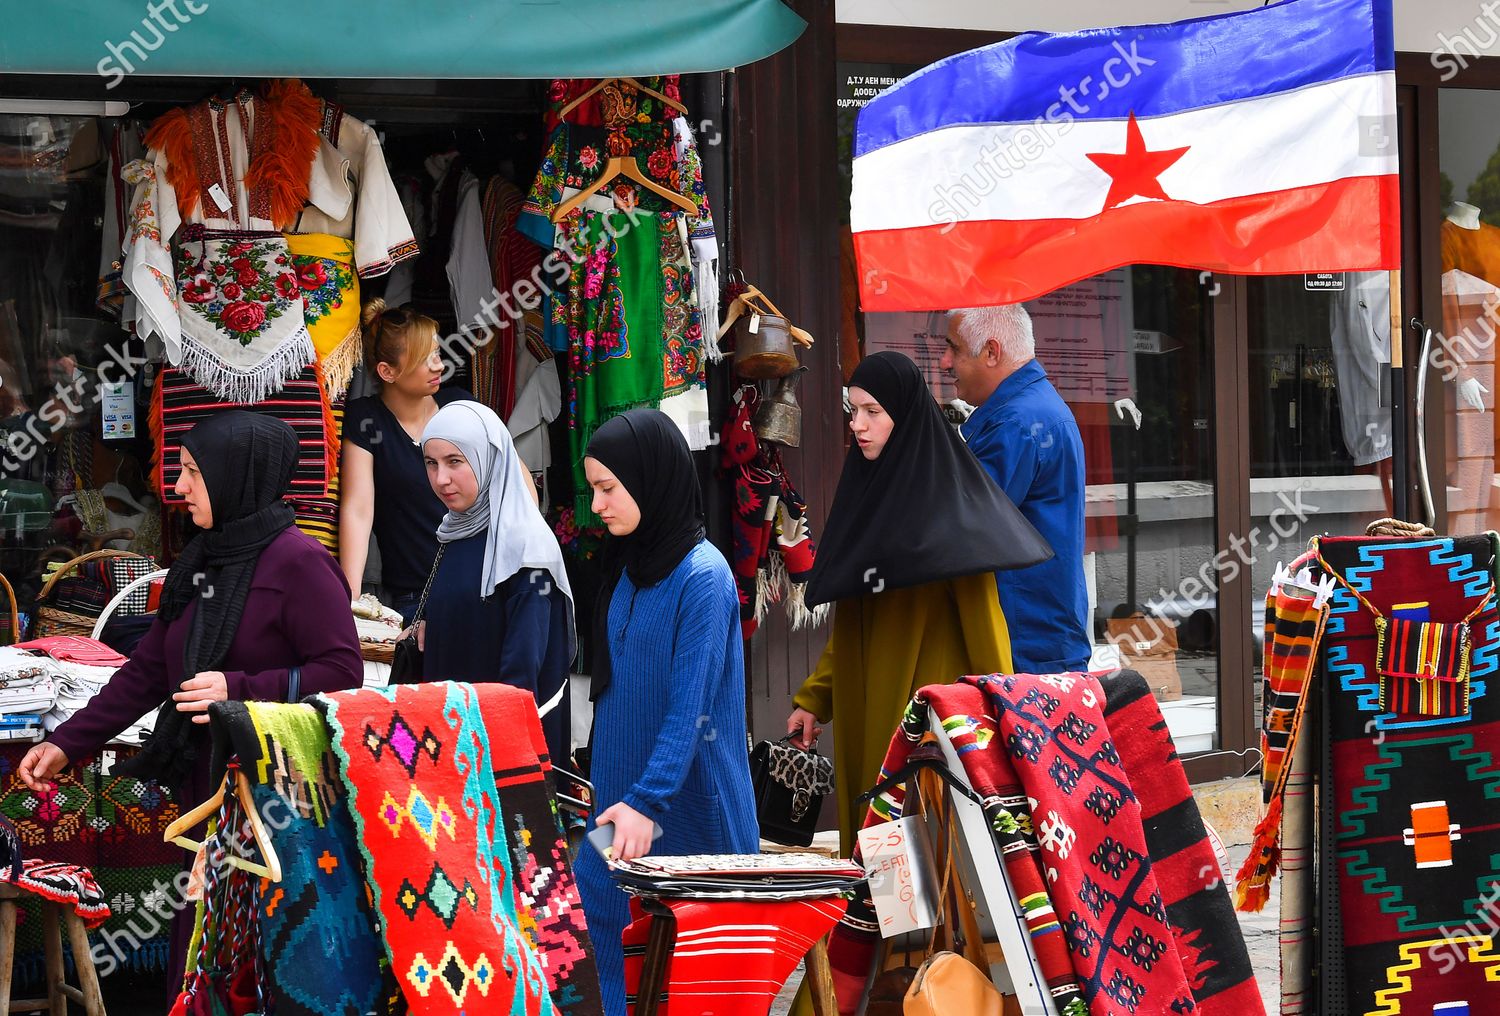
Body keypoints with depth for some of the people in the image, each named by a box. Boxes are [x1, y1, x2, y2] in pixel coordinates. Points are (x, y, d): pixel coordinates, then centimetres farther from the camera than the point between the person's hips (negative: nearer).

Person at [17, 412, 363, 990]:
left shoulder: (296, 562, -10)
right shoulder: (199, 563, 14)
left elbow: (344, 675, -15)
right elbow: (148, 671, 18)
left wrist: (238, 689, -21)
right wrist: (67, 743, 13)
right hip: (204, 790, 8)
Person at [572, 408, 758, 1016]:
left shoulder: (702, 576, -16)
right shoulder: (630, 567, 8)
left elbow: (690, 706, -21)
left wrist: (647, 801, -27)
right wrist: (611, 790, 14)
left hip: (686, 803, -7)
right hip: (624, 786, 7)